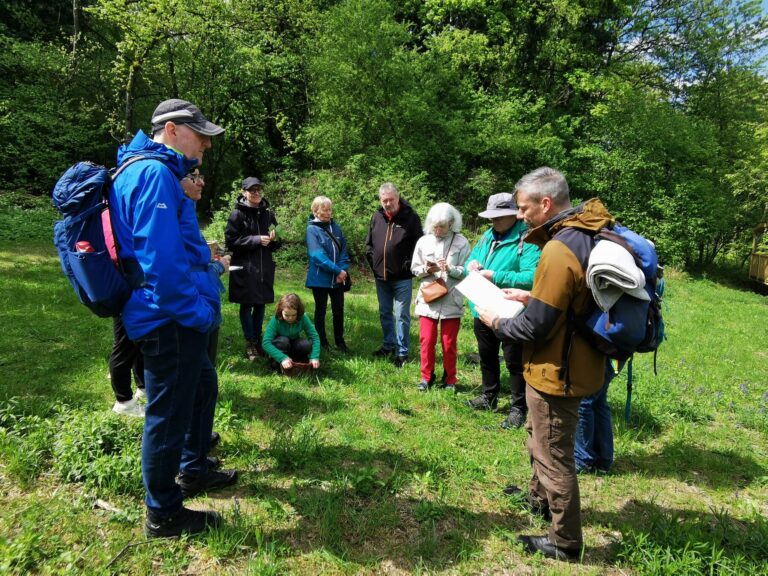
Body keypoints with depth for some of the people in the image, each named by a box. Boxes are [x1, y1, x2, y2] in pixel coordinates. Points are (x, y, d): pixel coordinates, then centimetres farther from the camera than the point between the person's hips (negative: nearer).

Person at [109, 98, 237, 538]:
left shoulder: (159, 173, 17)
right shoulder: (153, 173, -18)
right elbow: (160, 258, -26)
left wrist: (210, 267, 15)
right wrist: (199, 312, -19)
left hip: (178, 319, 11)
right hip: (172, 320, -11)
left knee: (203, 387, 24)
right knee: (169, 412, 2)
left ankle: (193, 469, 44)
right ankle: (163, 514, 21)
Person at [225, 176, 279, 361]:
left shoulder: (268, 213, 8)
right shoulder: (237, 214, -5)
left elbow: (276, 244, 16)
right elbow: (230, 241, -10)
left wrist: (274, 239, -7)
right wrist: (256, 240, -17)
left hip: (264, 267, 4)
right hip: (244, 267, -4)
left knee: (260, 305, 10)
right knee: (246, 305, 3)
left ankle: (258, 340, 23)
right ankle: (250, 343, 13)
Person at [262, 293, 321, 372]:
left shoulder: (303, 318, -22)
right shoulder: (276, 320, -29)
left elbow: (315, 337, -23)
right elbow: (265, 343, -36)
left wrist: (314, 357, -38)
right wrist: (282, 358, -47)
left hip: (293, 346, 2)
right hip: (279, 347, -2)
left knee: (307, 344, -29)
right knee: (283, 340, -35)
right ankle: (278, 364, -12)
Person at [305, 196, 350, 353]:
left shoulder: (336, 227, 7)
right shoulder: (312, 229, -9)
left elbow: (343, 250, 5)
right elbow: (318, 255, -17)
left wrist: (343, 269, -11)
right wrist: (337, 270, -18)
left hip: (338, 278, 4)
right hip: (320, 278, -4)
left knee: (339, 309, 10)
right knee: (321, 310, 9)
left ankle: (339, 340, 24)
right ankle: (322, 342, 20)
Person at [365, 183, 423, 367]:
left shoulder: (411, 217, -8)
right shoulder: (376, 217, 6)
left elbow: (418, 245, -7)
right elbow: (369, 243, 16)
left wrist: (409, 264, -12)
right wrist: (372, 260, 5)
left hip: (402, 278, -5)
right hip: (381, 277, 5)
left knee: (402, 315, 1)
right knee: (385, 313, 16)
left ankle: (402, 352, 11)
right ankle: (388, 345, 32)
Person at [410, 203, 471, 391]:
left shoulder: (461, 242, -5)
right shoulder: (423, 241, 2)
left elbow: (467, 271, -6)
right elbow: (414, 269, 6)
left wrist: (450, 269, -23)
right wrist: (427, 270, -13)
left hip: (451, 300, -2)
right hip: (428, 299, 2)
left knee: (449, 343, 9)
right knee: (426, 340, 6)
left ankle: (449, 379, 26)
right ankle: (427, 376, 25)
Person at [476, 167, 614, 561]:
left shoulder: (558, 251, -28)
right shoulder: (587, 235, 2)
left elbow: (536, 327, -24)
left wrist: (497, 323, -8)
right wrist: (532, 297, 9)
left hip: (556, 371, -10)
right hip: (576, 362, 10)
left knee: (554, 454, 8)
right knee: (539, 434, 28)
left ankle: (564, 543, 27)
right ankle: (539, 498, 50)